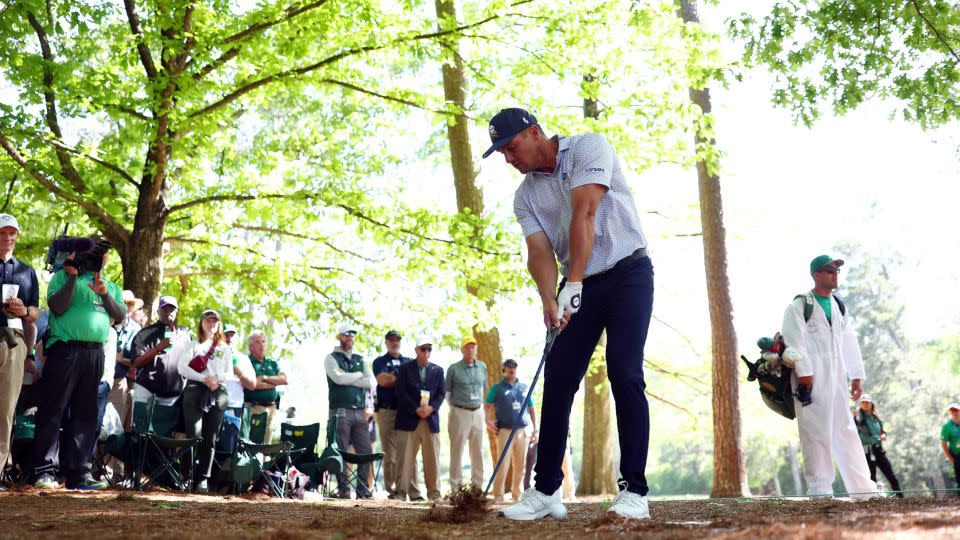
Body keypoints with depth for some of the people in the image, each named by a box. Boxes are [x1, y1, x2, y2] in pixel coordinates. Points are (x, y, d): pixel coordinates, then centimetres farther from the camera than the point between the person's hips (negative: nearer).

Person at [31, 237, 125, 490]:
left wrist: (105, 294, -6)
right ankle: (45, 472, -6)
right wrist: (72, 276, -11)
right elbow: (58, 307, -8)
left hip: (95, 353, 5)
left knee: (85, 414, 6)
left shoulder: (111, 286, 21)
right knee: (54, 410, -7)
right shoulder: (62, 276, 7)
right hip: (65, 349, -5)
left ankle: (78, 473, 8)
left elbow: (120, 316, 8)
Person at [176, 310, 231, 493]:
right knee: (194, 435, -13)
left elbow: (230, 373, 14)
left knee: (210, 438, -3)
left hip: (218, 392, 2)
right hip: (195, 389, -2)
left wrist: (217, 377, -8)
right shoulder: (193, 344, 15)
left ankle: (203, 479, -2)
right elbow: (181, 367, 1)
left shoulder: (225, 348, 23)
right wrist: (204, 379, -11)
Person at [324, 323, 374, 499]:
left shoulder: (360, 360, 20)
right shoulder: (332, 358, 6)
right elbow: (338, 378, -13)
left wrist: (347, 378, -4)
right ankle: (343, 489, 1)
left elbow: (370, 382, 4)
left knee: (366, 452, 0)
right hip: (340, 411, -4)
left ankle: (363, 490, 7)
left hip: (360, 412, 5)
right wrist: (359, 375, 0)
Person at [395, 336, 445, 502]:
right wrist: (416, 409, -13)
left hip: (431, 419, 2)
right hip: (409, 418, -2)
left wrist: (431, 407, -12)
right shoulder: (405, 368, 6)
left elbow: (441, 393, 7)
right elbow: (401, 392, -3)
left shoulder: (438, 370, 14)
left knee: (432, 457, 2)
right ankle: (401, 491, 1)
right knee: (406, 456, -3)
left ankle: (434, 492, 8)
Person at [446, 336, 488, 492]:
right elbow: (447, 391, 3)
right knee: (457, 450, -2)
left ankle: (477, 484, 15)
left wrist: (480, 404, 11)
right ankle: (456, 487, 2)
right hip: (460, 413, -4)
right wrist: (455, 407, 1)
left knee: (478, 451, 7)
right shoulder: (454, 368, -3)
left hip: (478, 412, 4)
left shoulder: (482, 367, 8)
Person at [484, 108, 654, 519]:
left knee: (624, 375, -15)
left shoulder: (588, 148, -10)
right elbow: (539, 251, -5)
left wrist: (572, 284, -30)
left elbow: (584, 214, -22)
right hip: (578, 285, 6)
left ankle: (635, 490, -9)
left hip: (627, 273, -5)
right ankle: (546, 490, 4)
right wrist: (549, 301, -25)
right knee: (557, 381, -1)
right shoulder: (525, 195, 6)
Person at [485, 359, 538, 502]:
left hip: (523, 431, 3)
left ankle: (516, 494, 15)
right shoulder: (497, 388, 7)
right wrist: (488, 420, -15)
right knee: (503, 464, -9)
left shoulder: (524, 388, 16)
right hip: (505, 431, -3)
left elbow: (532, 409, 18)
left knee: (520, 465, 5)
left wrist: (535, 429, 13)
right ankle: (498, 496, -5)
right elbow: (487, 406, 2)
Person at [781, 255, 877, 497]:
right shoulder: (800, 305, -2)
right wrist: (803, 372, -18)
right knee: (816, 431, -7)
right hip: (812, 378, -7)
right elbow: (794, 340, -11)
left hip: (836, 378, 7)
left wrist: (856, 377, 13)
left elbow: (850, 342, 19)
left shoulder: (839, 307, 19)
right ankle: (819, 487, -3)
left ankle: (863, 488, 10)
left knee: (846, 430, 7)